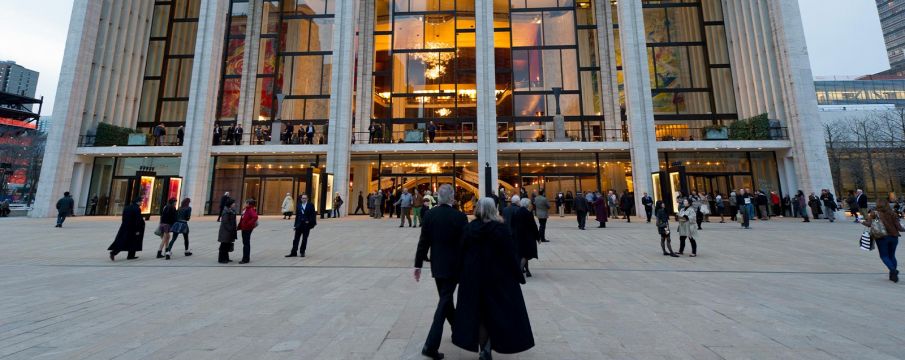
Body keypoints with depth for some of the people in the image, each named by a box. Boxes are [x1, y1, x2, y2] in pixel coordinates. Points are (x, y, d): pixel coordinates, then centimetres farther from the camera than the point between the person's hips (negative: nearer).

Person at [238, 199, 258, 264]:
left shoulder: (251, 210, -18)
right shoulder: (246, 210, 12)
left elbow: (255, 217, -35)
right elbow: (242, 219, 19)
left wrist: (248, 224, -27)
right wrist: (240, 226, 14)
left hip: (247, 229, -10)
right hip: (244, 228, 10)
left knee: (246, 243, -4)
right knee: (246, 243, 16)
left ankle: (245, 259, 3)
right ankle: (247, 258, 27)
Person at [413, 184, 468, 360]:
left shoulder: (429, 215, -5)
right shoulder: (460, 217, -14)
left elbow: (423, 242, -3)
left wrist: (418, 264, 4)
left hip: (436, 265, 4)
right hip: (453, 266, -4)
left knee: (446, 298, 22)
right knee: (444, 302, 2)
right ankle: (431, 345, 2)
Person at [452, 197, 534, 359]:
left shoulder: (469, 228, -5)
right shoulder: (501, 228, -13)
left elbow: (462, 254, 0)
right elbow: (511, 254, -11)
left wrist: (461, 276, 11)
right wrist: (519, 276, 0)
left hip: (474, 278, 3)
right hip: (499, 277, -3)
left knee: (479, 312, 16)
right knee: (499, 312, 14)